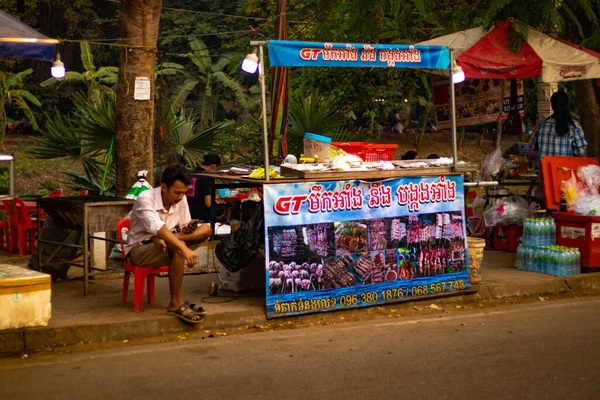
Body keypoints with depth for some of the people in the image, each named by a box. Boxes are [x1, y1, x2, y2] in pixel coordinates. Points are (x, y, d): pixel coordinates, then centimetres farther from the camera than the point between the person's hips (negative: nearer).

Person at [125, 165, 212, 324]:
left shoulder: (181, 200, -4)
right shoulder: (146, 198, -24)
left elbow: (183, 228, 6)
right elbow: (158, 228, -39)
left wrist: (188, 229, -20)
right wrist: (185, 248, -51)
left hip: (165, 246, 6)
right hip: (139, 250, -6)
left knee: (206, 229, -13)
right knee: (178, 248, -38)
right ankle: (176, 304, -29)